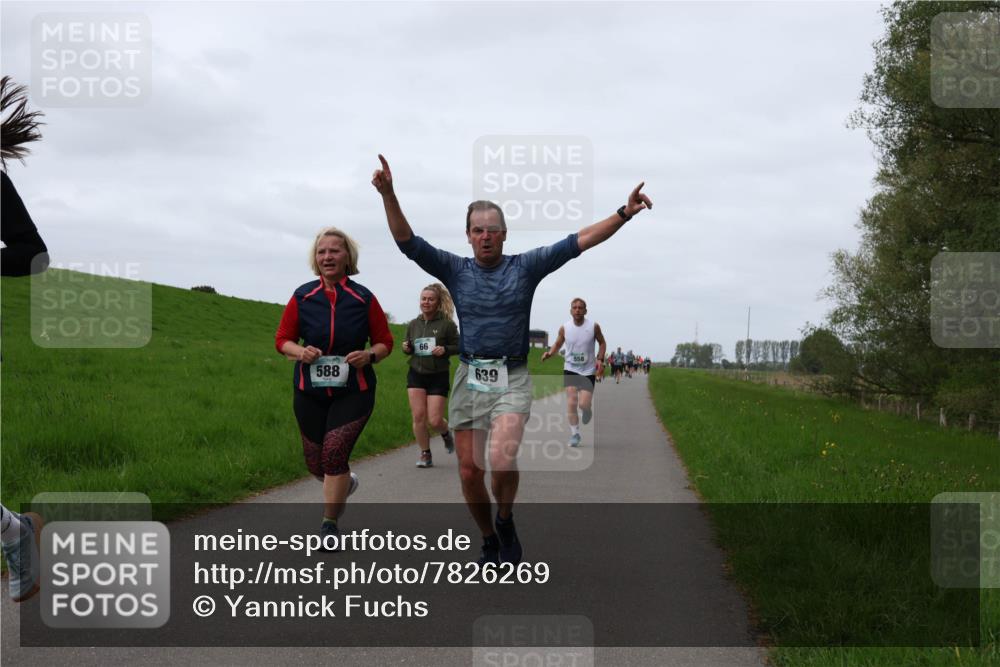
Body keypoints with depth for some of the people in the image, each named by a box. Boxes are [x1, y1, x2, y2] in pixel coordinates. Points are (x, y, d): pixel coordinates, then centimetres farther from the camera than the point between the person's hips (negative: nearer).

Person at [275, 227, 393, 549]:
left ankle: (329, 525, 2)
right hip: (309, 391, 3)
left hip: (353, 392, -2)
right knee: (316, 463, 8)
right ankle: (344, 482, 44)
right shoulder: (302, 297, -1)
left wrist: (369, 356, -16)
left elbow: (385, 342, 5)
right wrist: (300, 352, -15)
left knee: (334, 453, -14)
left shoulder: (363, 298, -4)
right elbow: (282, 339, 6)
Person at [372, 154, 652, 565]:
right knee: (470, 473, 4)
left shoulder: (525, 267, 4)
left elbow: (580, 241, -2)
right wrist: (388, 196, -19)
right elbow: (407, 242, -4)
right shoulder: (455, 270, 6)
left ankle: (506, 521, 7)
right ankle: (489, 543, 26)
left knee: (502, 460, -23)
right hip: (469, 378, 2)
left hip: (512, 380, -2)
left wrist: (624, 214, -11)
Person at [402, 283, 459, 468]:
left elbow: (458, 346, -1)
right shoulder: (413, 324, 5)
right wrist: (406, 348, -6)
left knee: (435, 420, -4)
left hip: (438, 376, -3)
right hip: (416, 374, 3)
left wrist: (445, 350, -20)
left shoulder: (447, 324, -7)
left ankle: (446, 433, 32)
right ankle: (425, 454, 10)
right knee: (418, 416, -6)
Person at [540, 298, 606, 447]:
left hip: (588, 371, -1)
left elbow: (602, 343, 8)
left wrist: (600, 359, -7)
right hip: (570, 369, 1)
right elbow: (558, 344, 11)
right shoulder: (564, 328, -3)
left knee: (584, 404, -9)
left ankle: (588, 409, 30)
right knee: (571, 402, -12)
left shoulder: (593, 326, -6)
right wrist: (549, 353, -9)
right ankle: (574, 434, -1)